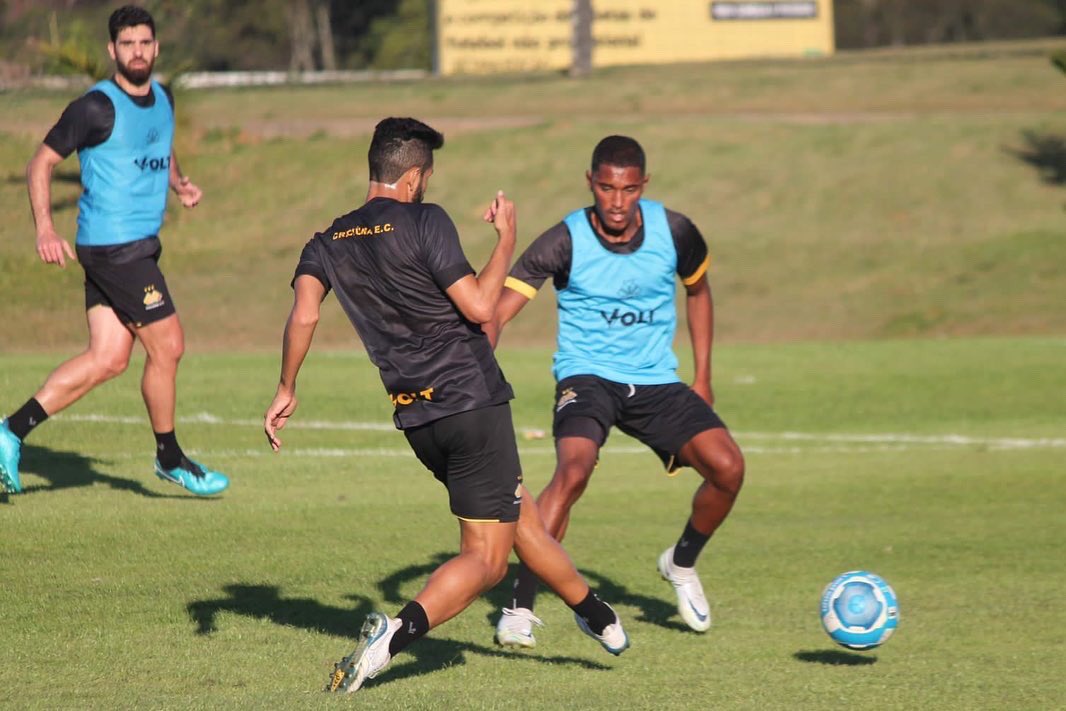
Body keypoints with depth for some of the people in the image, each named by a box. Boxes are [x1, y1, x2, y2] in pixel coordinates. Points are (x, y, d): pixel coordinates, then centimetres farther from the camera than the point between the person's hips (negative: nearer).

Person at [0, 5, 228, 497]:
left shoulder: (162, 98, 11)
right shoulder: (97, 107, -13)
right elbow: (42, 163, -9)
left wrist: (180, 183, 9)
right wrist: (45, 229, -20)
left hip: (138, 246, 8)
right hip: (115, 247, -8)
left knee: (108, 358, 6)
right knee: (167, 347, -3)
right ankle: (170, 459, 14)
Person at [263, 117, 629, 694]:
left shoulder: (329, 243, 7)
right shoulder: (424, 222, -9)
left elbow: (303, 314, -8)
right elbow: (479, 307, -13)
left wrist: (286, 390, -1)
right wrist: (506, 240, 0)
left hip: (417, 418, 7)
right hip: (472, 400, -7)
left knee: (521, 519, 23)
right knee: (486, 557, -2)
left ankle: (598, 619, 34)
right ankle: (393, 635, -22)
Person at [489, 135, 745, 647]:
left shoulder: (674, 232, -6)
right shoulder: (565, 241, -16)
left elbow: (697, 291, 16)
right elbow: (494, 313, -20)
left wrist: (702, 377, 14)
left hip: (657, 382, 4)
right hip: (588, 375, -4)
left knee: (727, 467, -14)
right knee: (574, 469, -31)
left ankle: (681, 563, 18)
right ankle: (519, 607, -23)